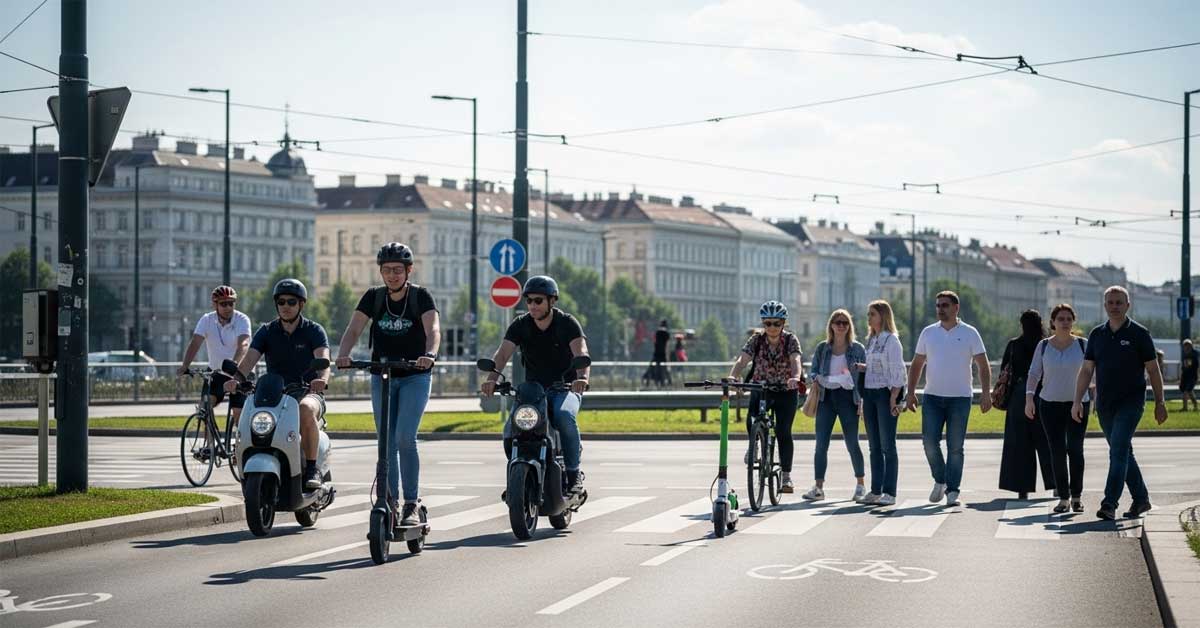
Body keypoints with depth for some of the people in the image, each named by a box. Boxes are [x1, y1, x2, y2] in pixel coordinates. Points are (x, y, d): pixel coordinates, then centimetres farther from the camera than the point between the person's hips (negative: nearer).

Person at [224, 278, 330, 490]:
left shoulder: (314, 330, 1)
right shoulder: (267, 332, 9)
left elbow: (323, 358, -17)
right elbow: (250, 357, -8)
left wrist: (322, 379, -41)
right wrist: (235, 378, -30)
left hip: (308, 392, -3)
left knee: (306, 409, -39)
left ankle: (312, 468, -29)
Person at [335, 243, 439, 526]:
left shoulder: (421, 296, -8)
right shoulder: (373, 297, 0)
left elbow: (433, 329, -23)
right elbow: (354, 329, -11)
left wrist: (429, 354, -45)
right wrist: (343, 354, -31)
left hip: (415, 376, -3)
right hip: (381, 376, 3)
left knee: (405, 438, -17)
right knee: (386, 442, 3)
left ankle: (411, 504, -10)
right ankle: (391, 502, 16)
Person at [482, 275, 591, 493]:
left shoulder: (567, 323, -9)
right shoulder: (520, 325, 0)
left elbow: (581, 352, -25)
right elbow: (503, 353, -14)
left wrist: (582, 377, -47)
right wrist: (492, 378, -35)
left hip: (565, 387, -3)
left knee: (564, 416, -35)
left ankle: (574, 474, -19)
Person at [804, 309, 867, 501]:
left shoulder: (857, 349, 4)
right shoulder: (822, 348, 9)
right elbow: (813, 370, 13)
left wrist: (862, 401, -4)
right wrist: (815, 379, -11)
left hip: (848, 398, -2)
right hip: (826, 397, 2)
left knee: (852, 444, 1)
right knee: (821, 444, -2)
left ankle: (861, 485, 14)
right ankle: (818, 487, 2)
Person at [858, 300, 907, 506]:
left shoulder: (892, 340, -9)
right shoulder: (871, 340, 15)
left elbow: (897, 371, -13)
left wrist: (893, 399, -19)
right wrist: (860, 367, 4)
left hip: (885, 394, -8)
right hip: (869, 393, 8)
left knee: (887, 445, -6)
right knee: (874, 446, 9)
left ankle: (889, 493, -4)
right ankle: (876, 491, 12)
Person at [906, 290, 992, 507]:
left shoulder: (969, 333, 1)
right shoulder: (928, 333, 8)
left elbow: (983, 365, 0)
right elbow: (917, 364, 14)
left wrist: (986, 393, -11)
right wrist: (911, 392, 6)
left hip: (960, 398, -2)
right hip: (932, 397, 2)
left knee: (955, 447, -1)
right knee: (930, 442, -5)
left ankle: (952, 491, 3)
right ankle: (940, 480, 17)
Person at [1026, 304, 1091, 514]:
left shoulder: (1083, 345, 2)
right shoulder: (1043, 346, 5)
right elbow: (1034, 374, 3)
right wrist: (1029, 398, -10)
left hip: (1078, 403, -1)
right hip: (1050, 404, 1)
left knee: (1075, 449, -7)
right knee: (1057, 451, 0)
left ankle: (1076, 496, 3)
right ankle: (1063, 498, 6)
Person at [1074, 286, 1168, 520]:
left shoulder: (1139, 334, -3)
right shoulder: (1097, 334, 8)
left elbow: (1153, 370, 0)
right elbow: (1086, 370, 9)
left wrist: (1159, 402, -2)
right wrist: (1077, 401, 0)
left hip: (1130, 402, -5)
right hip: (1105, 404, 5)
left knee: (1118, 452, -15)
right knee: (1123, 453, 12)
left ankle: (1109, 505, -19)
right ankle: (1141, 499, 24)